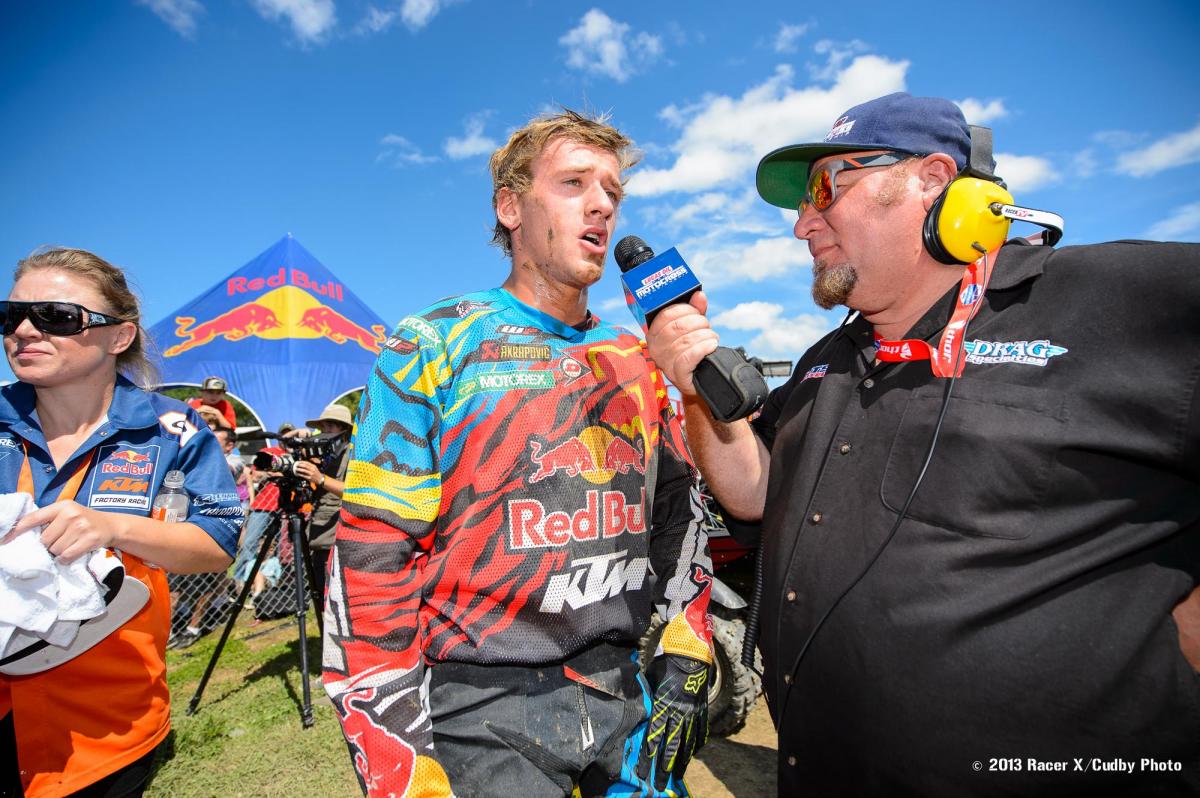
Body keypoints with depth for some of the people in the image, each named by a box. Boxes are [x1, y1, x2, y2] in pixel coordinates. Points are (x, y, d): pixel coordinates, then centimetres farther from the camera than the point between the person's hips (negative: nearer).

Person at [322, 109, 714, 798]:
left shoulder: (638, 359, 5)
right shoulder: (432, 347, -9)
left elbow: (678, 510, 8)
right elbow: (371, 555, -11)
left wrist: (685, 665, 3)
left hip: (625, 694, 5)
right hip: (482, 715, -4)